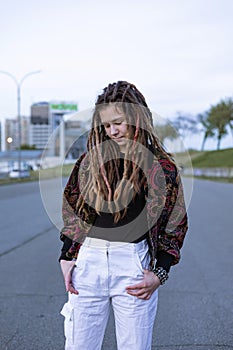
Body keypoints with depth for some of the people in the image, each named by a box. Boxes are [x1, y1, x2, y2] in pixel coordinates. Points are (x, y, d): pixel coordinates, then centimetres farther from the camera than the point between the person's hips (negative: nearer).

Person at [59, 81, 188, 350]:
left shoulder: (162, 165, -1)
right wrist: (66, 257, 6)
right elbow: (71, 211, 13)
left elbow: (174, 225, 3)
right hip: (87, 262, 3)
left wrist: (159, 273, -5)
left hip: (134, 265, -2)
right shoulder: (90, 159, 7)